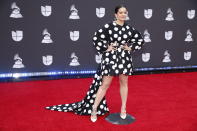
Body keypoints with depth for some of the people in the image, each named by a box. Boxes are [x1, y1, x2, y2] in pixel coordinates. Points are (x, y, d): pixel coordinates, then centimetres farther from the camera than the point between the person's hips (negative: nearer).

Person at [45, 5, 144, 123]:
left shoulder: (129, 28, 3)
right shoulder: (108, 26, -8)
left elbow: (140, 39, 14)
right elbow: (96, 38, -9)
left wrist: (131, 48, 4)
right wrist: (106, 48, -9)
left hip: (125, 58, 4)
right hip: (110, 58, -4)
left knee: (124, 83, 10)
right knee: (105, 84, -2)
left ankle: (123, 109, 24)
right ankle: (94, 109, 10)